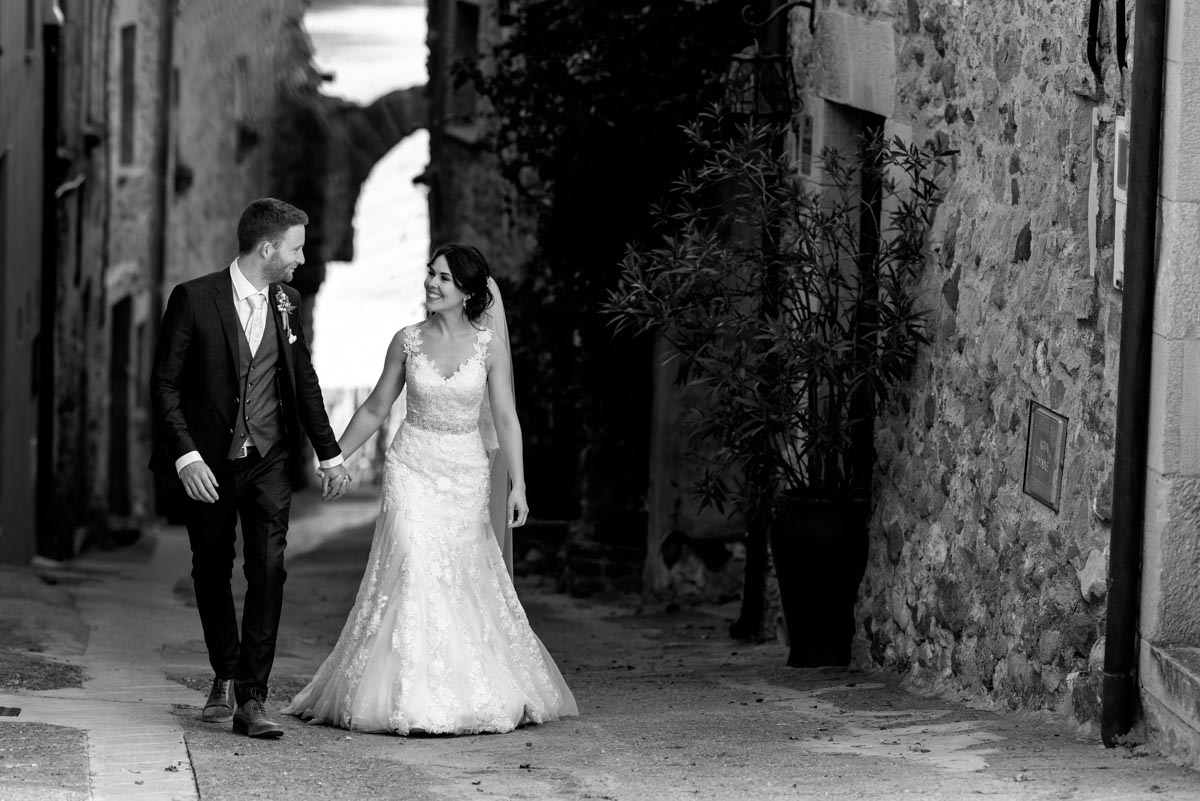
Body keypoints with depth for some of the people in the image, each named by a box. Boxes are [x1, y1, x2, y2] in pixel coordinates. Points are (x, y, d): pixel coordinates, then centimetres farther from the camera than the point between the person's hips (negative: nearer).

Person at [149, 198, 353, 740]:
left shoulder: (288, 303, 4)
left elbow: (304, 381, 14)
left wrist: (330, 454, 13)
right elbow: (164, 384, -10)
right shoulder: (194, 299, -11)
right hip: (207, 464, -2)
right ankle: (224, 678, 32)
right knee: (211, 573, 10)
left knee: (268, 570, -12)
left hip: (269, 460, 2)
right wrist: (185, 456, -19)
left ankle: (252, 699, -13)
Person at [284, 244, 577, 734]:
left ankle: (472, 697, 14)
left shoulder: (490, 347, -1)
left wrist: (518, 485, -6)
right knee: (414, 573, -11)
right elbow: (375, 409, 11)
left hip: (466, 473, 0)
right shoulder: (407, 341, 1)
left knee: (463, 580, 3)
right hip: (412, 468, 0)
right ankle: (411, 699, -9)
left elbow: (506, 419, 0)